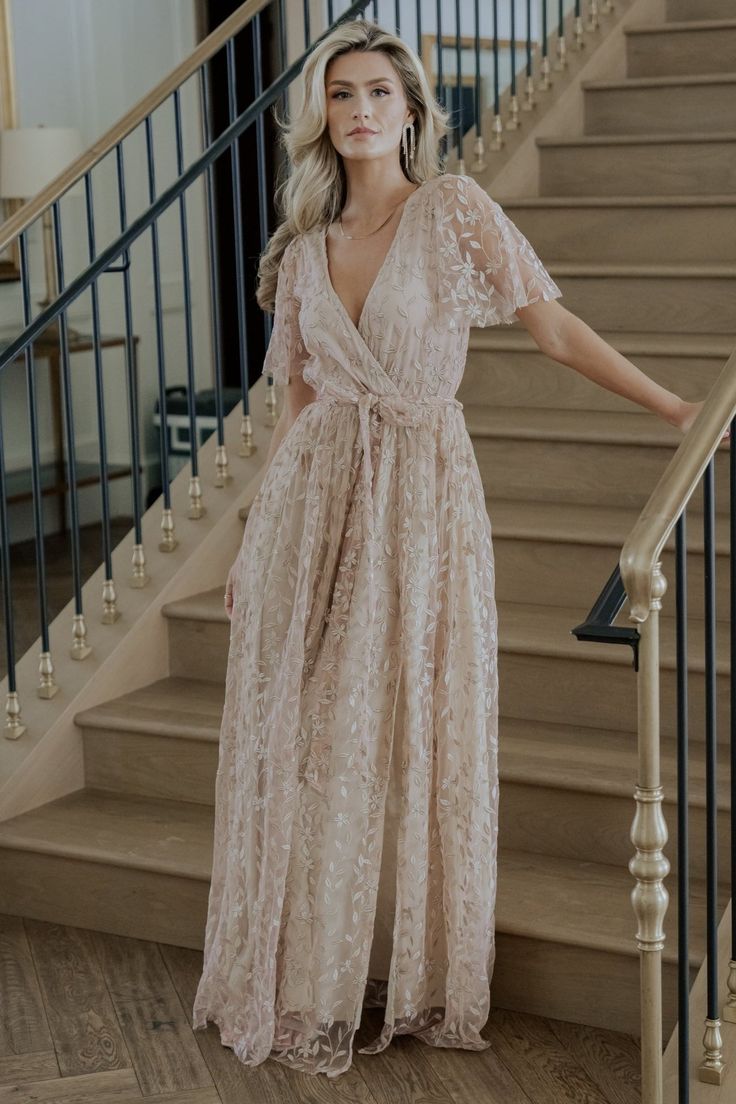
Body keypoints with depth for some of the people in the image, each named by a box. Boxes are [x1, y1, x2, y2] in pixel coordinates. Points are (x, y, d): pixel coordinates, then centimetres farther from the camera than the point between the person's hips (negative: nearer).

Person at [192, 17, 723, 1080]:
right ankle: (305, 981, 21)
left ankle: (416, 975, 19)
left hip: (422, 495, -4)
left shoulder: (454, 209, -3)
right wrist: (254, 541, 13)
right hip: (312, 501, 4)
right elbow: (298, 403, 13)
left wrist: (682, 410, -9)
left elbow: (556, 326, -5)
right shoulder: (304, 251, 9)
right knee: (304, 743, 6)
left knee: (415, 735, 3)